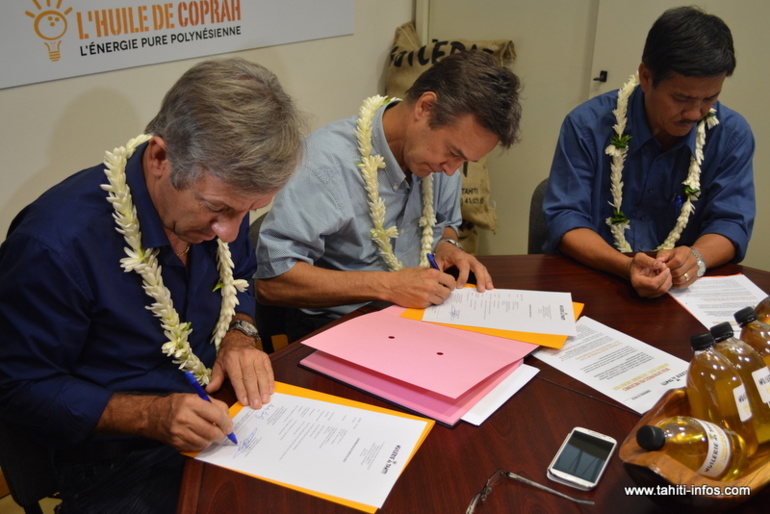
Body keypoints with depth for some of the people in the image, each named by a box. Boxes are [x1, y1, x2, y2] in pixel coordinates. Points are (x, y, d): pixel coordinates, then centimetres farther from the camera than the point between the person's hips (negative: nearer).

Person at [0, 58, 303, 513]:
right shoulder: (56, 242, -26)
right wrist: (150, 416, -25)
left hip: (221, 418, 5)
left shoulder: (218, 192, -6)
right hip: (117, 458, -4)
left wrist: (239, 335, -7)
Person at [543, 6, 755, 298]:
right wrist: (626, 266, -30)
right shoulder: (587, 126, -10)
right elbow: (565, 219, -12)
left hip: (682, 293, 1)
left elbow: (731, 222, 0)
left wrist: (697, 258, -24)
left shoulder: (733, 135, -2)